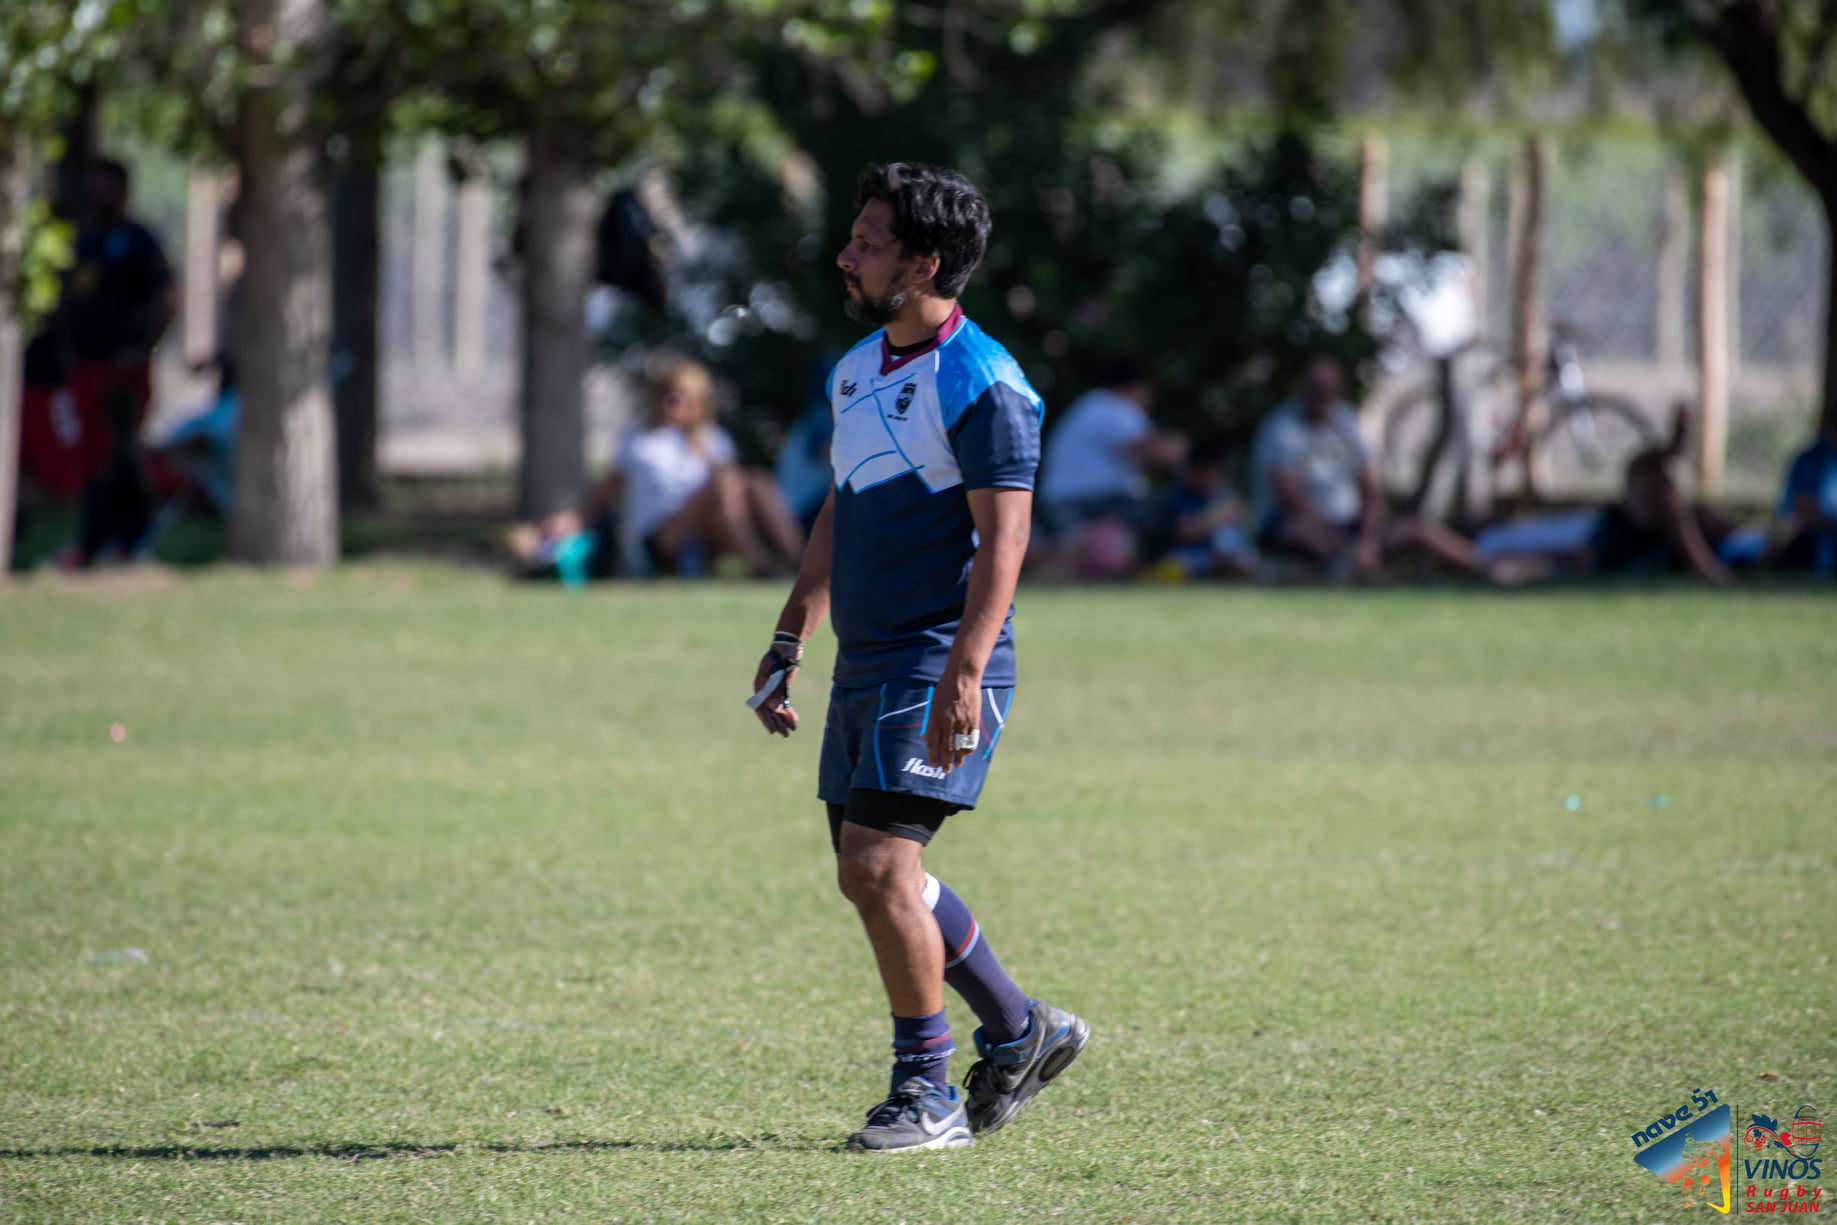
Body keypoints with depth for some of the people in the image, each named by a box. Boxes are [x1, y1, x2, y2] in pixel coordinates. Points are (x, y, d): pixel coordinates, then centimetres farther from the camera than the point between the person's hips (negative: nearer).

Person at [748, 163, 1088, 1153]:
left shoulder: (980, 384, -14)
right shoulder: (856, 370, 14)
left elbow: (1003, 538, -18)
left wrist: (962, 676, -25)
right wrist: (788, 643, 22)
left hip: (942, 663, -9)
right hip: (865, 662, 9)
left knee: (880, 864, -15)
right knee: (867, 876, 11)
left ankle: (928, 1096, -5)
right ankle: (1019, 1032, 27)